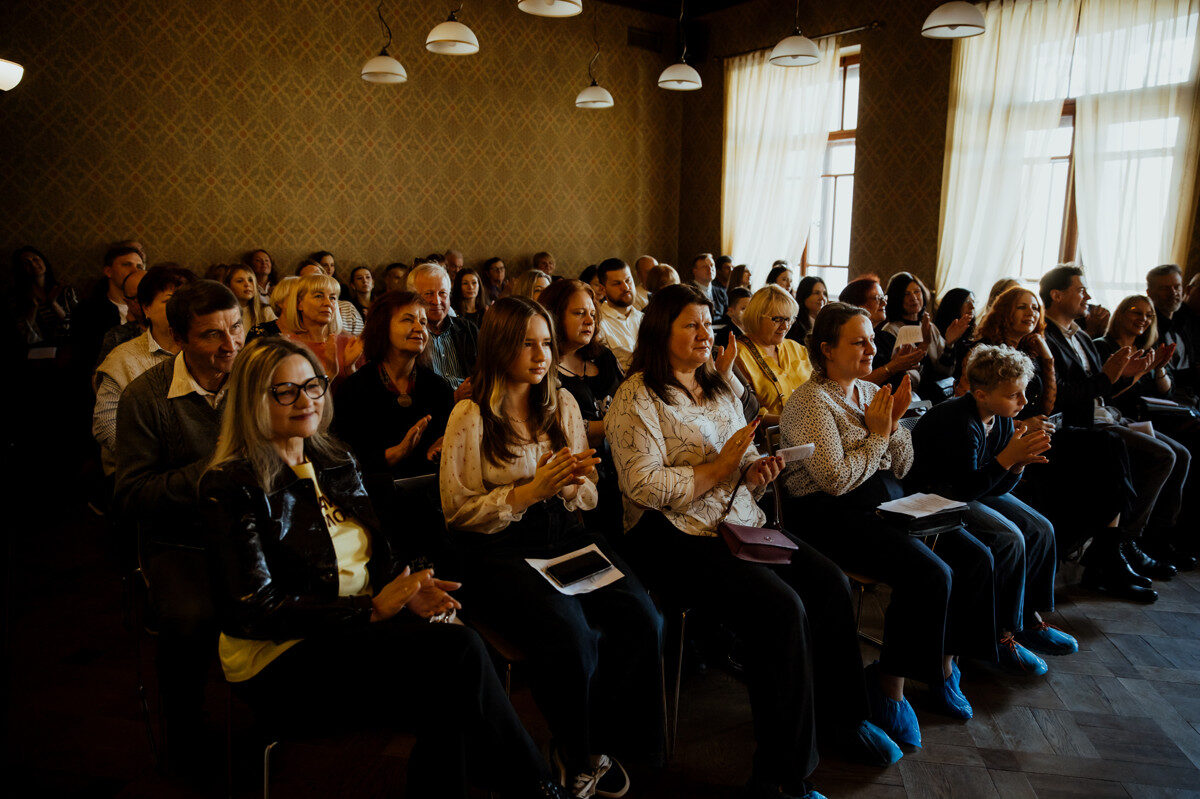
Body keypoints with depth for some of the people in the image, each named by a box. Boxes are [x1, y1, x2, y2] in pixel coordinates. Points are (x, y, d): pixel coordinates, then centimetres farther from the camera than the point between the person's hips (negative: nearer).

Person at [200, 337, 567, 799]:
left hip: (357, 632, 6)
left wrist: (408, 590, -10)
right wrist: (371, 609, -19)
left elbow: (380, 553, 15)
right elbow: (253, 611, -14)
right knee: (460, 649, -26)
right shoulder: (231, 484, -8)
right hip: (281, 660, -6)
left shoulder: (337, 463, 13)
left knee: (450, 711, -27)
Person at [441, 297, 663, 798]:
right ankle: (576, 757, 1)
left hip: (567, 539, 5)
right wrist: (532, 491, -15)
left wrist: (575, 483, -8)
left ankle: (599, 741, 5)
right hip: (500, 551, -4)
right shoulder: (471, 416, -2)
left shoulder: (563, 404, 13)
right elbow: (458, 512, -4)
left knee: (642, 620, -21)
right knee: (569, 635, -31)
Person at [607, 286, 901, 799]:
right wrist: (719, 467, -15)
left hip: (739, 522, 8)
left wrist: (755, 471, -2)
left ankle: (841, 714, 11)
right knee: (781, 607, -26)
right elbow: (643, 486, -16)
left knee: (830, 583, -11)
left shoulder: (719, 387, 18)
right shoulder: (637, 397, -7)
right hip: (675, 536, -8)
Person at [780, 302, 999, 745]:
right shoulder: (811, 401, -11)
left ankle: (944, 664, 10)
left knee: (975, 556, -6)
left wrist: (894, 424, -4)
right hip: (834, 515, -8)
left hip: (889, 501, 9)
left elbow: (901, 469, 13)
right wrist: (877, 435, -10)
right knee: (930, 573, -25)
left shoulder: (871, 392, 13)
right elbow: (837, 480, -21)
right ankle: (890, 688, -8)